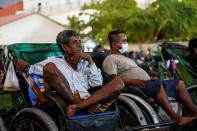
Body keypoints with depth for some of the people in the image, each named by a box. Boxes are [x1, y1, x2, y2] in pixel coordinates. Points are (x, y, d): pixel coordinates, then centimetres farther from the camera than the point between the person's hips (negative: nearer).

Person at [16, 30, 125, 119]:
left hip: (88, 100, 3)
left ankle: (76, 107, -34)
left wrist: (90, 60, 9)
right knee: (50, 67, -21)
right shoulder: (54, 62, 21)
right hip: (65, 101, -3)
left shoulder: (84, 64, 29)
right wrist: (27, 67, -13)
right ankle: (82, 107, -24)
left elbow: (97, 83, 15)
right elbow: (34, 69, 9)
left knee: (118, 82, -18)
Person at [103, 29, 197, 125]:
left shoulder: (123, 58, 31)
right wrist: (132, 81, -27)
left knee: (179, 84, 5)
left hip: (149, 83, 11)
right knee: (158, 85, -38)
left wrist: (151, 77, 14)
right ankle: (176, 119, -37)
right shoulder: (110, 59, -1)